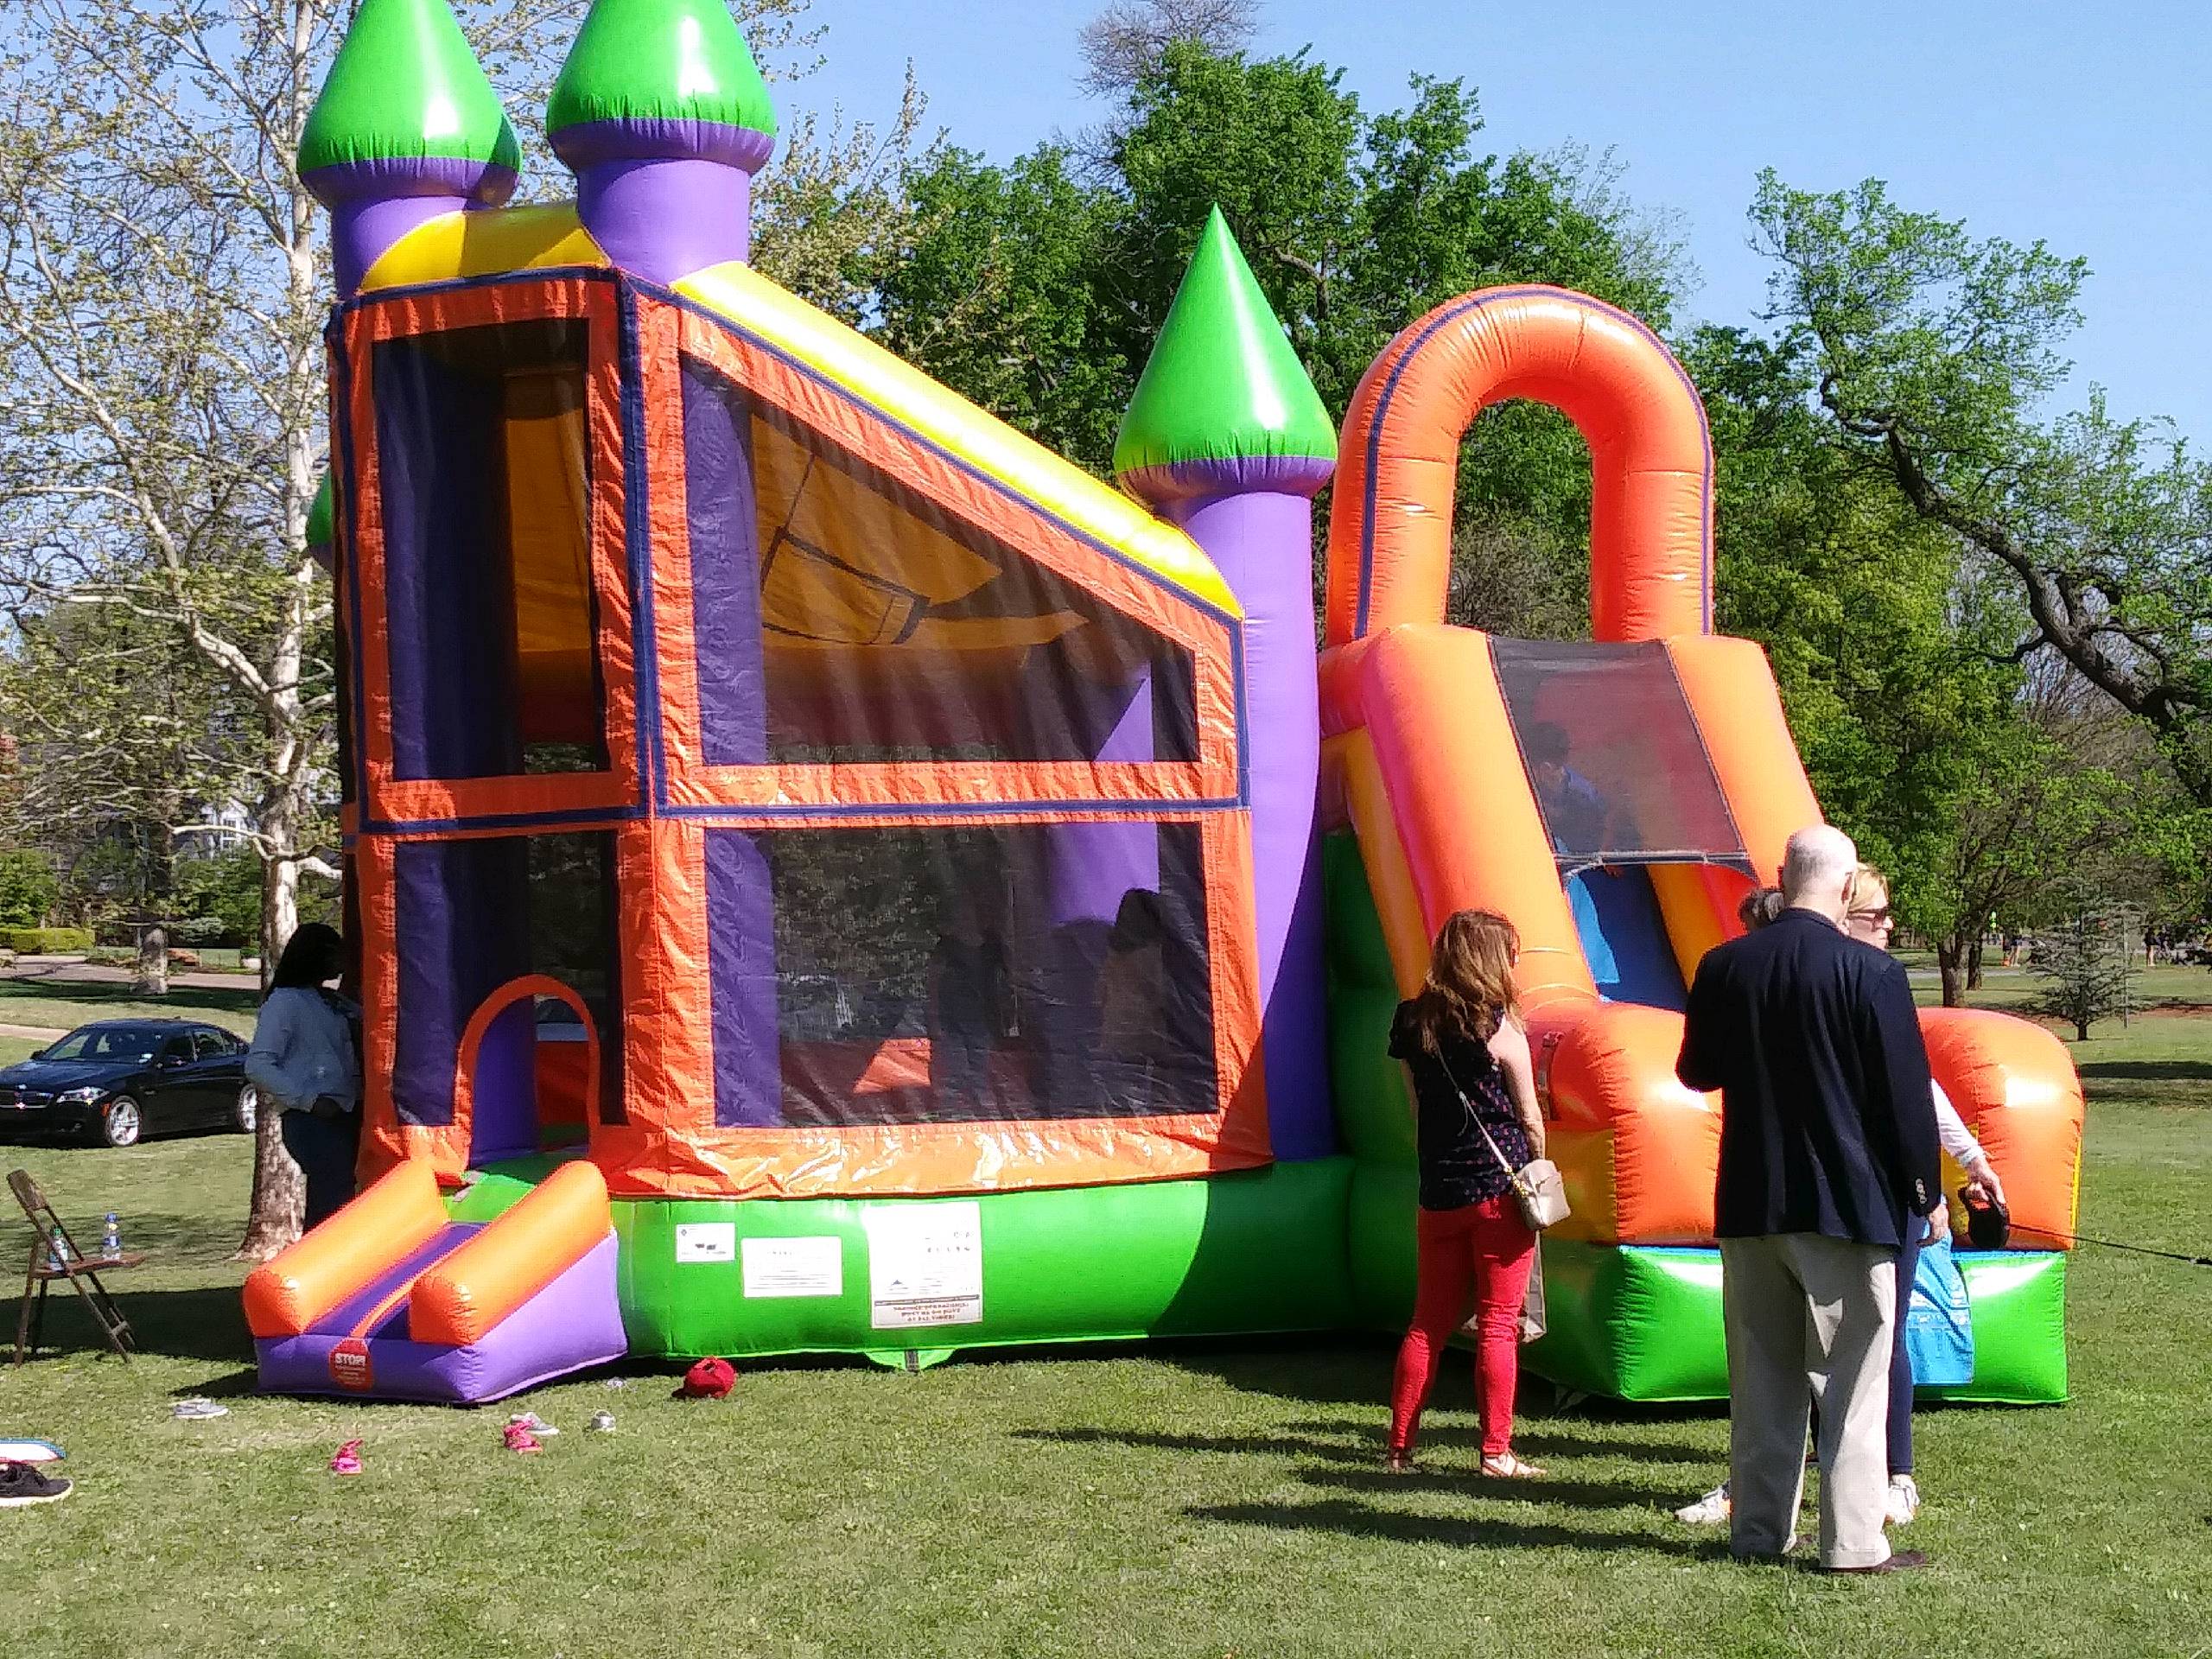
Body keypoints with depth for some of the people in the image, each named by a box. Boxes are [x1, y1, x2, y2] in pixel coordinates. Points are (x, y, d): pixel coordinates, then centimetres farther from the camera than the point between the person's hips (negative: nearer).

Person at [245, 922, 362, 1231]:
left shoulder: (332, 1003, 19)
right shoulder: (284, 1002, -5)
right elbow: (258, 1066, -13)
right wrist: (309, 1100, -17)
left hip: (343, 1117, 8)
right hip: (311, 1121, -8)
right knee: (334, 1205, -17)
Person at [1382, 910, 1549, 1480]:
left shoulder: (1414, 1022, 5)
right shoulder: (1500, 1026, -8)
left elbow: (1418, 1107, 11)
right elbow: (1529, 1115, -2)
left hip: (1438, 1194, 5)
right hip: (1500, 1189, -4)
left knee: (1429, 1323, 11)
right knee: (1498, 1325, 0)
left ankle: (1398, 1447, 12)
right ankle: (1496, 1453, -1)